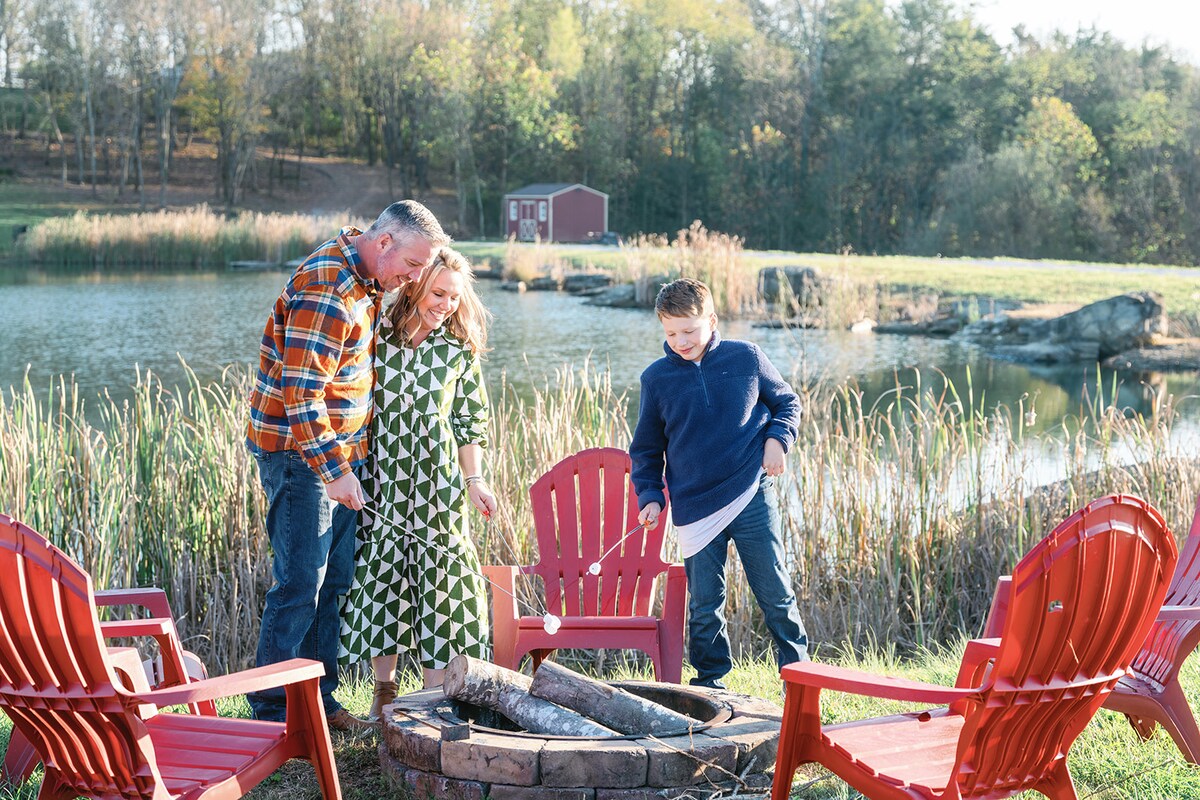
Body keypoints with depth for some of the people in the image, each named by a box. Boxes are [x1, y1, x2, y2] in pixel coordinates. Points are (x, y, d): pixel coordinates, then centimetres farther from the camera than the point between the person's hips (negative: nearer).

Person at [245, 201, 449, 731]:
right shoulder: (326, 290, -21)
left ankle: (318, 697, 21)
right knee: (300, 583, -8)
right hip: (300, 454, -10)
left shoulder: (365, 278, 10)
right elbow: (301, 394, -25)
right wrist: (334, 469, -22)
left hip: (340, 452, 10)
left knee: (333, 582, 12)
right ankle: (271, 710, 0)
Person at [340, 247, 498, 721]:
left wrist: (475, 480, 3)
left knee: (439, 574, -1)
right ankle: (384, 687, 17)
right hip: (380, 473, 0)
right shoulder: (377, 335, -3)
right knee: (379, 571, 4)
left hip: (437, 479, 0)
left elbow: (469, 417, 8)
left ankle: (435, 695, 7)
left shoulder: (459, 347, 2)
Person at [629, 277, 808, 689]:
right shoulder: (656, 378, 1)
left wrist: (777, 439, -4)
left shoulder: (746, 358, -1)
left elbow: (787, 402, 14)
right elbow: (646, 448, 11)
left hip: (753, 498, -1)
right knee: (704, 607, 5)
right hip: (695, 508, 1)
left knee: (777, 595, 3)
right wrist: (649, 496, -1)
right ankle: (710, 684, 20)